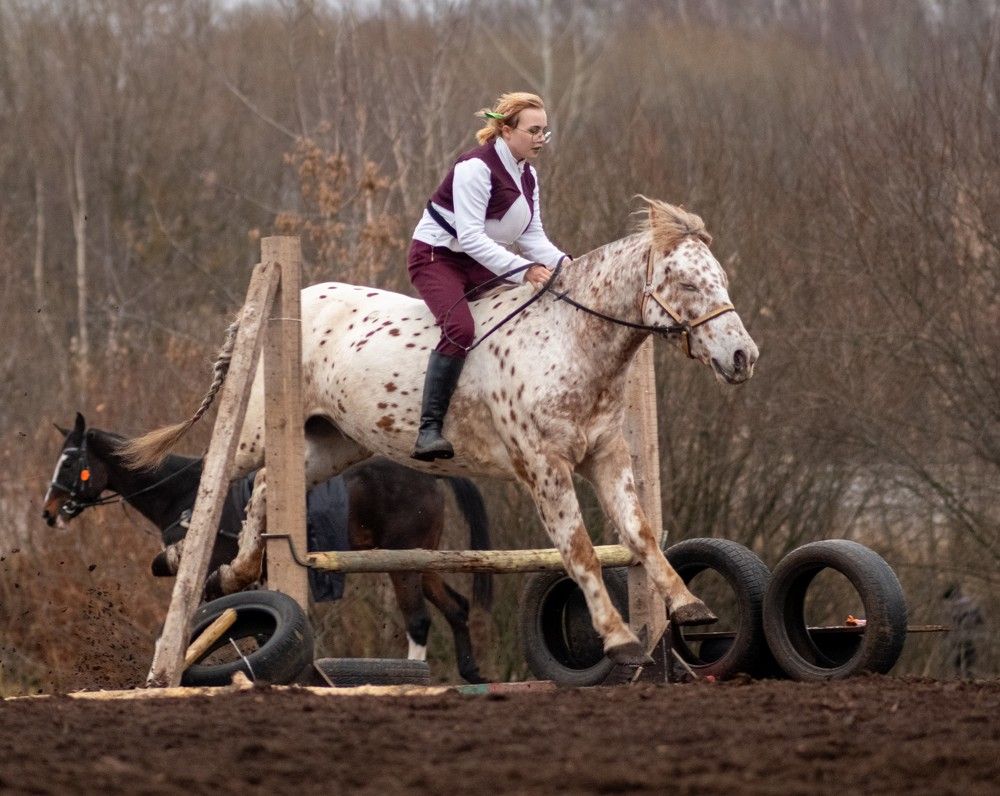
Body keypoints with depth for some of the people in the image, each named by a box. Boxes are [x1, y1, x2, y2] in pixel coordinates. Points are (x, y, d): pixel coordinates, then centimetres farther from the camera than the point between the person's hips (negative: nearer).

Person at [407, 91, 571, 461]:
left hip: (478, 264, 9)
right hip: (435, 257, -9)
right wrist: (523, 271, -32)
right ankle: (429, 430, -34)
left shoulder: (528, 175, 8)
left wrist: (564, 265, -12)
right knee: (460, 328, -32)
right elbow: (470, 237, -26)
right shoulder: (476, 168, -20)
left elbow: (533, 237, 7)